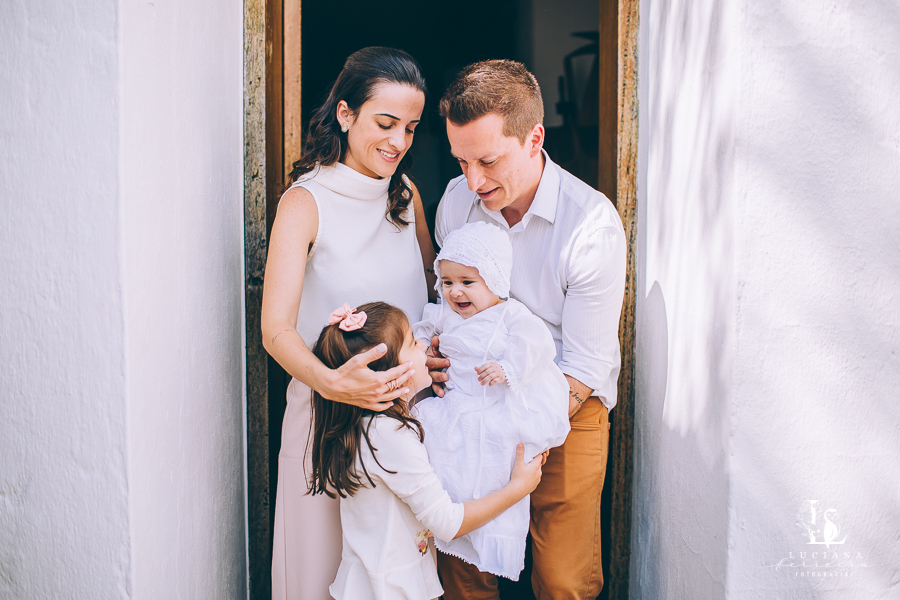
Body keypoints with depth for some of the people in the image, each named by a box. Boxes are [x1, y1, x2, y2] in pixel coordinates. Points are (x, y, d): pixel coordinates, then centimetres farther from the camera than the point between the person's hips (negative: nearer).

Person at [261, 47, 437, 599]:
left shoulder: (407, 195, 4)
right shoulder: (306, 203, -13)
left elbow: (436, 282, 16)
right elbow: (277, 328, -22)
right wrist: (332, 381, -41)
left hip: (406, 401, 5)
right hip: (330, 410, -5)